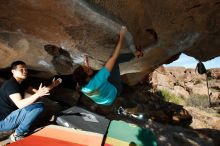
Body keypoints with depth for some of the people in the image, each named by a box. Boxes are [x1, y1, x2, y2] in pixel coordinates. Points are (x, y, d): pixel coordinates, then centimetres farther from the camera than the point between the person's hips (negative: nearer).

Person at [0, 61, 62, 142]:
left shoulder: (22, 82, 7)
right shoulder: (10, 84, -21)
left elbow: (35, 92, 7)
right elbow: (20, 104, -33)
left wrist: (52, 86, -2)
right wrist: (38, 94, -45)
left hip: (11, 116, 9)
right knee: (39, 106, -20)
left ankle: (18, 128, 7)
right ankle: (17, 135, -9)